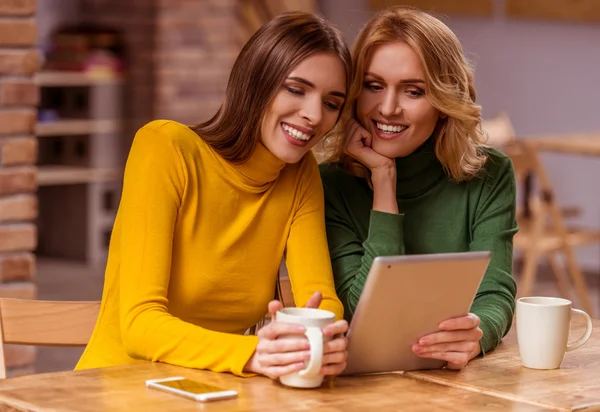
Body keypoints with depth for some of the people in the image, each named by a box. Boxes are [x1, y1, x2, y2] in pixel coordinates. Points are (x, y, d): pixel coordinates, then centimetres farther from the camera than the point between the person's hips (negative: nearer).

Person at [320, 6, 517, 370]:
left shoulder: (489, 176, 1)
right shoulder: (330, 185, -5)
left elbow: (495, 295, -8)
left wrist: (475, 336, -32)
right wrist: (383, 179, -13)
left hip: (459, 381, 2)